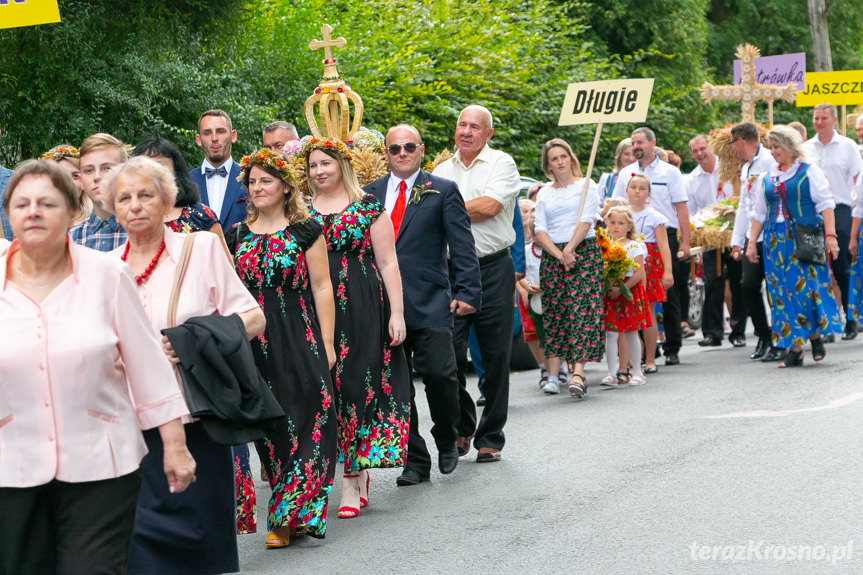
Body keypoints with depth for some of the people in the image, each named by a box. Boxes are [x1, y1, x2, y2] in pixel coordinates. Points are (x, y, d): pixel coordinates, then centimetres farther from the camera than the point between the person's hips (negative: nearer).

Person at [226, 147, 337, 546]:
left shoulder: (306, 231, 1)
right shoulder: (236, 235, 11)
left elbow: (321, 287, 0)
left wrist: (326, 343, -5)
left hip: (299, 338, -3)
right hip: (254, 342, 3)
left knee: (302, 420, -9)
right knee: (268, 424, 4)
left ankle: (288, 517, -8)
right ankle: (287, 516, 11)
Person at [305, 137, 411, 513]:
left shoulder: (368, 207, 3)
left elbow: (388, 263, 1)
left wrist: (397, 313, -5)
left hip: (363, 310, -3)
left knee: (357, 381, -5)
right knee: (326, 385, 1)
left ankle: (354, 479, 0)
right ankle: (356, 477, 11)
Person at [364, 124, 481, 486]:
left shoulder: (443, 191, 5)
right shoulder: (370, 193, 13)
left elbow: (462, 246, 1)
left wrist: (466, 293, -8)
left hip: (430, 303, -3)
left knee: (438, 374, -10)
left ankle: (447, 443, 16)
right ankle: (415, 461, 12)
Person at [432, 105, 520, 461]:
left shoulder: (501, 164, 1)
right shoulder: (441, 171, 15)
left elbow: (490, 206, -14)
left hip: (493, 269, -3)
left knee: (495, 356, 0)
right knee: (450, 353, -4)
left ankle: (490, 437, 10)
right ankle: (462, 427, 16)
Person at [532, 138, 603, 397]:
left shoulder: (586, 186, 6)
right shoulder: (544, 193, 14)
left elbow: (587, 221, -5)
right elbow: (539, 231, 5)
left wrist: (569, 249, -15)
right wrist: (559, 255, -9)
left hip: (584, 252, -4)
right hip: (552, 256, 4)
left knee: (581, 310, -14)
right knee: (553, 313, 2)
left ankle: (578, 372, -24)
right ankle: (553, 375, 5)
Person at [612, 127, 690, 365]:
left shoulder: (669, 172, 4)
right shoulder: (626, 174, 12)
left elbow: (681, 208, 1)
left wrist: (685, 242, -6)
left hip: (665, 237, -2)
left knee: (669, 295, 0)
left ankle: (672, 348, 6)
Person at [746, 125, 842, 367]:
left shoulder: (809, 171, 0)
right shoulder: (768, 177, 14)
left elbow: (825, 204, -4)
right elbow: (759, 213, 18)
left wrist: (830, 235, -13)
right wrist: (752, 242, 11)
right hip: (777, 241, 4)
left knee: (808, 287, -7)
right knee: (783, 292, 0)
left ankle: (816, 336, 11)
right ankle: (794, 348, 3)